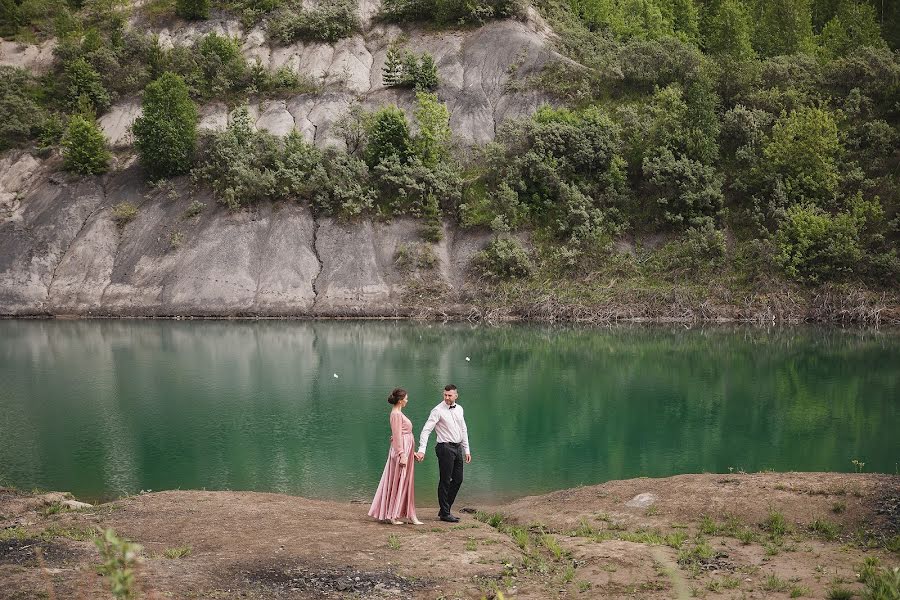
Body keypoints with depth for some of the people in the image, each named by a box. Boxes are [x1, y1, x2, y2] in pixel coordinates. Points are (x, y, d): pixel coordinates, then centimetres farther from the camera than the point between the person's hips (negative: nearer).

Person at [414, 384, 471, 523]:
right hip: (446, 447, -7)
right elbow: (426, 430, -16)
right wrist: (421, 450, -25)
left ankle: (445, 510, 22)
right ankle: (445, 514, 8)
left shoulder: (459, 409, 11)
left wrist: (467, 450, 16)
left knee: (458, 479, 11)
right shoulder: (438, 410, -10)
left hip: (458, 447, 7)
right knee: (445, 481, -1)